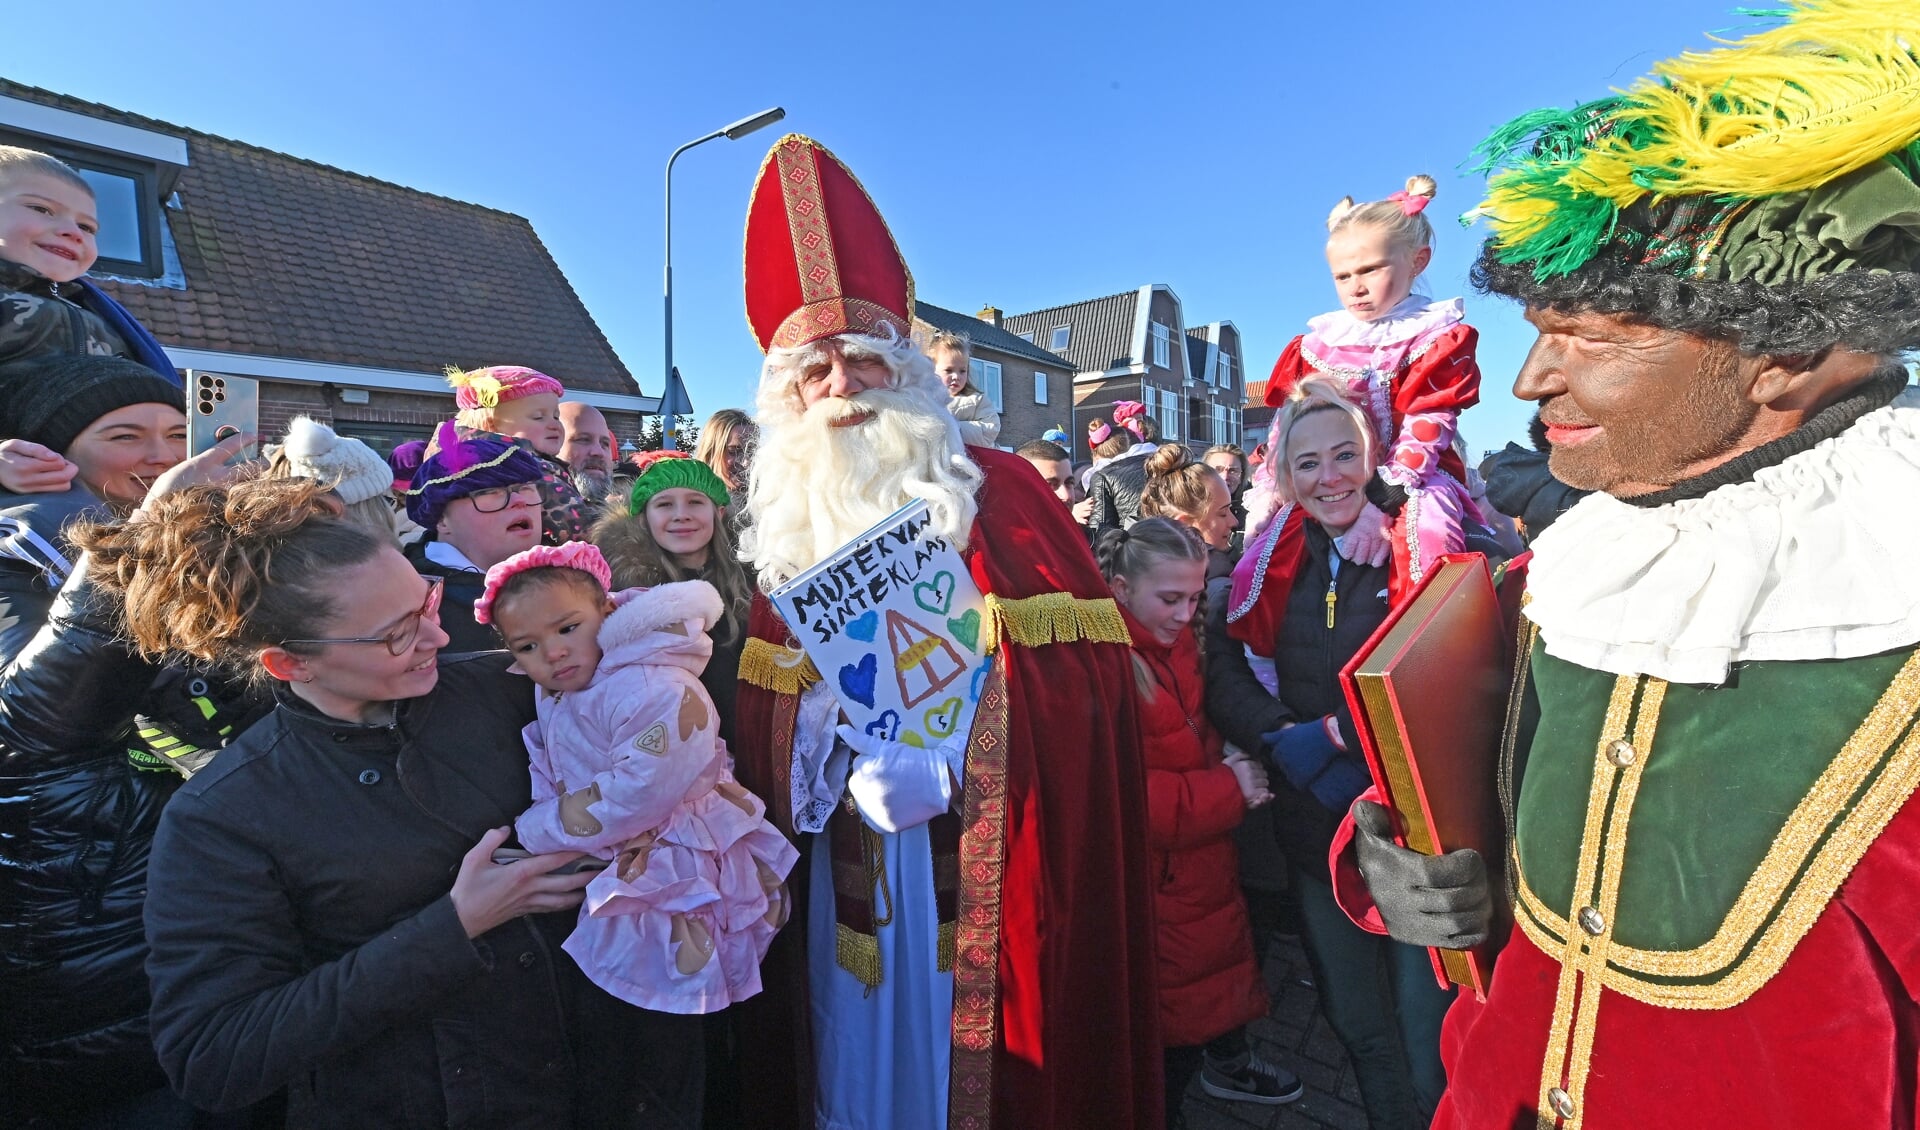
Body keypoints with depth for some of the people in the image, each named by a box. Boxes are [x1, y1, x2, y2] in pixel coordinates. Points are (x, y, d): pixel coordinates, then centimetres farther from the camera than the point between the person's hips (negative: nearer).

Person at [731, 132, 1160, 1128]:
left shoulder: (995, 490, -5)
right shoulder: (790, 524, 7)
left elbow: (1085, 657, -13)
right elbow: (769, 717, 8)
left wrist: (940, 745, -20)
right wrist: (837, 726, -12)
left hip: (979, 854, -3)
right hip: (842, 862, 4)